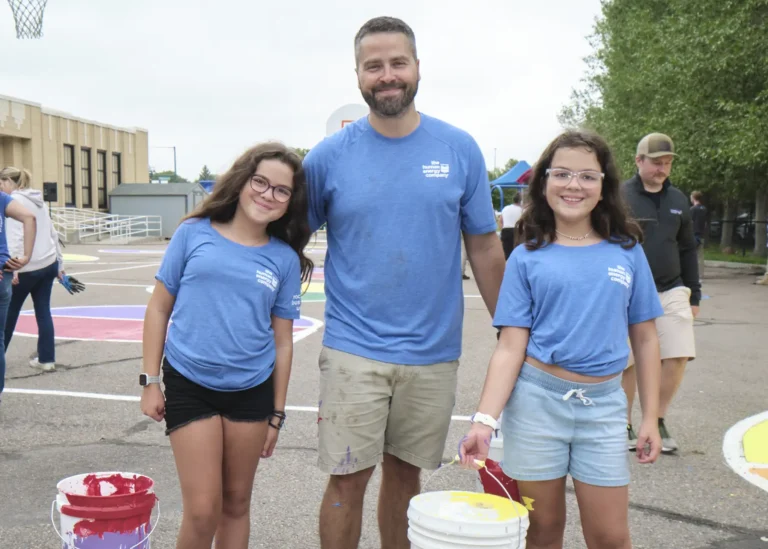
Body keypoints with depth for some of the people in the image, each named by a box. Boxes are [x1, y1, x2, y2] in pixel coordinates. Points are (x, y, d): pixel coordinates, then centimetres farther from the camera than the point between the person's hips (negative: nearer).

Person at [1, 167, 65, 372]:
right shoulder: (38, 201, 15)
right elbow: (53, 234, 17)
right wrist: (60, 264, 20)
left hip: (26, 268, -7)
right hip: (48, 264, 7)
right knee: (43, 311, 9)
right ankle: (46, 359, 10)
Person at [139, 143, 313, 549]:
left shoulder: (285, 259, 2)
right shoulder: (194, 233, -2)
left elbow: (282, 341, 6)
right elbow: (159, 307, 2)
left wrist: (276, 413, 6)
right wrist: (150, 381, -1)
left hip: (252, 390, 2)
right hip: (188, 385, -2)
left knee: (236, 504, 14)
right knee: (202, 511, -3)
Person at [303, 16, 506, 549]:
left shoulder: (460, 150, 0)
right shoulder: (329, 155, -3)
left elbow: (485, 249, 5)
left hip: (434, 350, 2)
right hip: (353, 350, -1)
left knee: (406, 471, 15)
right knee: (348, 478, 1)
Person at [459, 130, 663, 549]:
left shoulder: (627, 252, 4)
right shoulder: (527, 258, 0)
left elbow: (644, 338, 8)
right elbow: (511, 346, -5)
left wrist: (650, 417, 6)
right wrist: (484, 420, -15)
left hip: (603, 404, 1)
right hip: (536, 400, -1)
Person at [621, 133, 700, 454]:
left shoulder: (677, 200, 11)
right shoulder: (620, 197, -5)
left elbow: (687, 250, 16)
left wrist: (694, 295, 14)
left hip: (671, 291, 4)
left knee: (678, 357, -4)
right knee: (629, 363, 2)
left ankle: (658, 421, 15)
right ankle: (625, 425, 21)